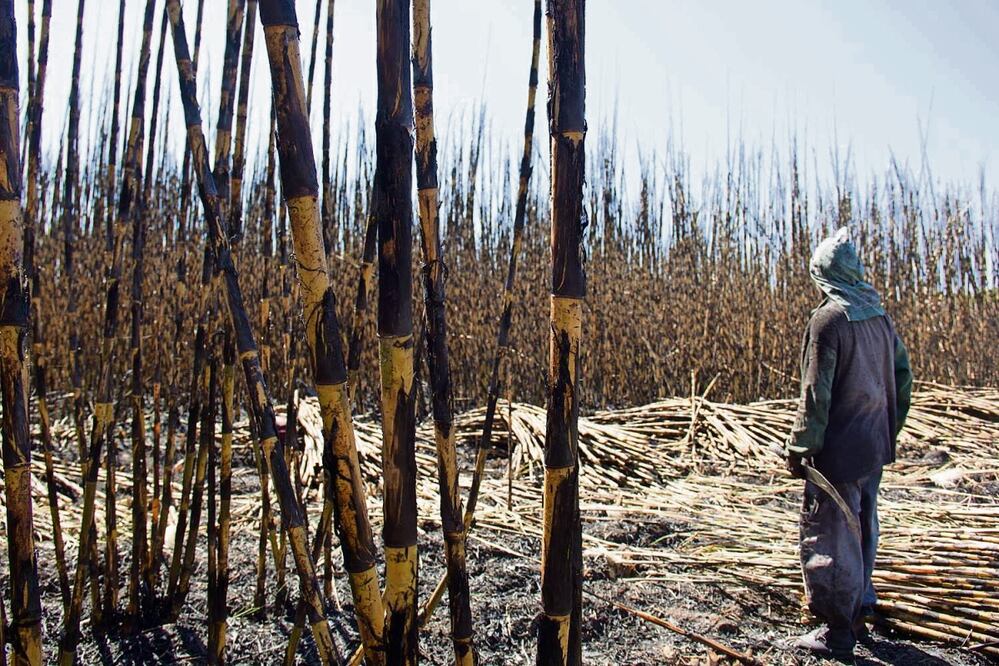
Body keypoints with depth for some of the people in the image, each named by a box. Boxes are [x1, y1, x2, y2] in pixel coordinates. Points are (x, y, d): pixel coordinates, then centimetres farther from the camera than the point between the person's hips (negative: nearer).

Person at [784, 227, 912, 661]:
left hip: (839, 451, -8)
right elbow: (903, 377, 13)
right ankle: (859, 611, 37)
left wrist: (800, 450, -12)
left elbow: (815, 394, -19)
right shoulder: (879, 315, 6)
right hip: (875, 448, 8)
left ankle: (838, 633, 14)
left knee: (829, 537, 3)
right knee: (862, 531, 21)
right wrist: (889, 430, 22)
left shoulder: (828, 318, -17)